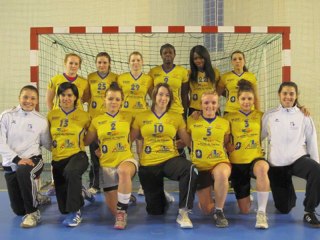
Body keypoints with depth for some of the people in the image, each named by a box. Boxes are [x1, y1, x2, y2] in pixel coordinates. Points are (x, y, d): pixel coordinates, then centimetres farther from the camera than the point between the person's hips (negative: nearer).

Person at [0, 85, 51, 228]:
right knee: (19, 210, 6)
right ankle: (36, 197, 42)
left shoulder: (41, 121, 0)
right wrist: (17, 159, -18)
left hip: (33, 160, -2)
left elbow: (48, 144, 9)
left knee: (23, 172, -41)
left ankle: (33, 212, -21)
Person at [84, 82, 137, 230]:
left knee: (124, 171, -41)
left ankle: (122, 211, -24)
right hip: (107, 165, 2)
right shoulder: (96, 121, 3)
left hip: (126, 159, -1)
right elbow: (85, 141, 11)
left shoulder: (128, 117, 2)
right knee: (113, 210, 1)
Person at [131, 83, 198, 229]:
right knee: (155, 211, 7)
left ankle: (183, 213, -28)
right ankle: (162, 197, 45)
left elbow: (188, 141, 8)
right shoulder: (141, 117, 6)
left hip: (170, 160, -1)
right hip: (148, 164, 1)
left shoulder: (177, 117, 7)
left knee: (190, 170, -39)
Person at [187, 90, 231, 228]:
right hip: (200, 165, 0)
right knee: (207, 210, -1)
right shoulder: (192, 121, 1)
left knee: (221, 174, -40)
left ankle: (219, 211, -16)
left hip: (220, 162, 0)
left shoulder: (224, 123, 4)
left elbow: (226, 143, 14)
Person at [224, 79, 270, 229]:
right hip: (237, 163, 1)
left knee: (262, 168, -42)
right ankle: (245, 195, 41)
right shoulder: (229, 117, 3)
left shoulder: (260, 116, 6)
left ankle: (261, 213, -30)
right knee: (244, 211, 3)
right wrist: (228, 145, -12)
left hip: (256, 158, 0)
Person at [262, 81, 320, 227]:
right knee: (283, 208, 5)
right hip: (276, 164, 1)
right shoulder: (269, 116, 4)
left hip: (298, 159, -1)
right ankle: (290, 196, 43)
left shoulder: (304, 116, 1)